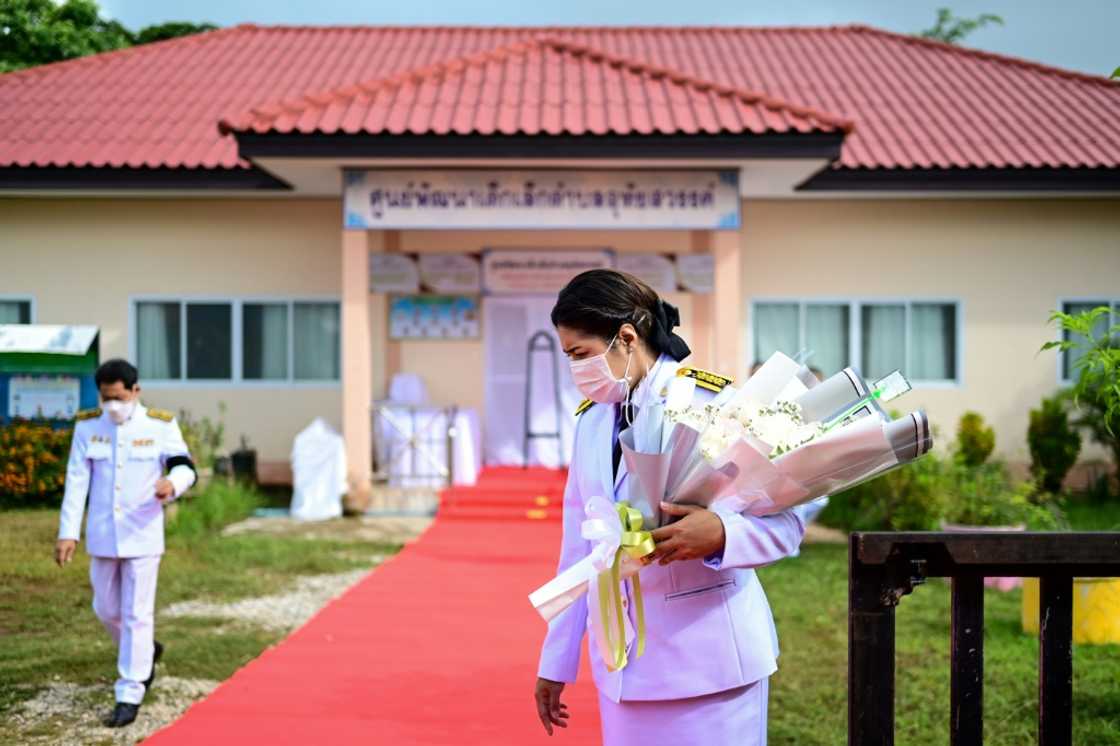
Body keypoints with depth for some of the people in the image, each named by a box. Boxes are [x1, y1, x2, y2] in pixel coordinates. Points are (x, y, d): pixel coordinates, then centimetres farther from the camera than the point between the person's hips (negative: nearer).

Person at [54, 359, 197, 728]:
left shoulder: (161, 425, -6)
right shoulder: (87, 425, 0)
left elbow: (184, 466, -9)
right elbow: (76, 482, -1)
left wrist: (172, 483, -34)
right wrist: (68, 533, -6)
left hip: (143, 536, -3)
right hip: (101, 536, 4)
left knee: (137, 614, -3)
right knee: (106, 609, 15)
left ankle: (129, 695, 3)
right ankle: (146, 652, 42)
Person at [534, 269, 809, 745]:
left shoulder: (714, 403, -10)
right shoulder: (590, 420, 9)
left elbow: (786, 519, -11)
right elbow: (577, 546, 12)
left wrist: (721, 534, -31)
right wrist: (556, 662, 12)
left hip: (706, 657, -5)